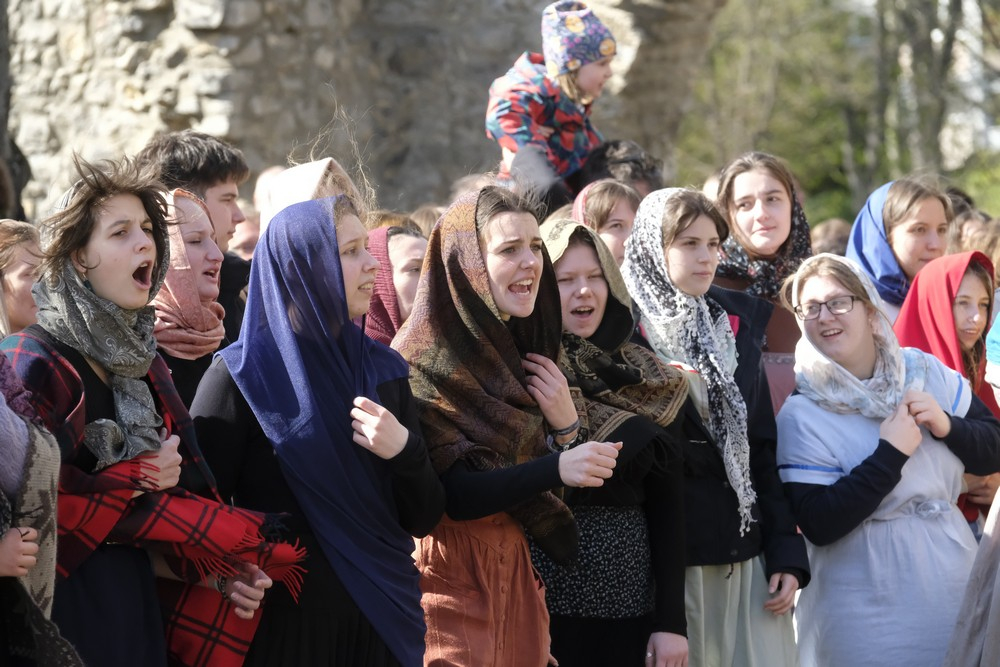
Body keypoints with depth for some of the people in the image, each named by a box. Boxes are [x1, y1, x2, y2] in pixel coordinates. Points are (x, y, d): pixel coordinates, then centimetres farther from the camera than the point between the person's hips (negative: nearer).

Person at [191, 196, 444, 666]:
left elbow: (425, 518, 4)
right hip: (286, 621, -5)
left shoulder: (383, 369, 6)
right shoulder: (242, 373, -8)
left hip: (384, 617, 5)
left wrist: (404, 451, -13)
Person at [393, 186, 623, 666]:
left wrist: (565, 426, -9)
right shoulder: (425, 357, -12)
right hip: (450, 574, -7)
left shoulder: (519, 346, 9)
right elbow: (449, 494, -22)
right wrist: (557, 468, -32)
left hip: (514, 572, 7)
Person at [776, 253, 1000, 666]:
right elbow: (818, 524, -19)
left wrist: (947, 426, -12)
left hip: (956, 585, 4)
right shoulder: (801, 415, -11)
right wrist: (891, 454, -22)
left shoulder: (927, 373, 2)